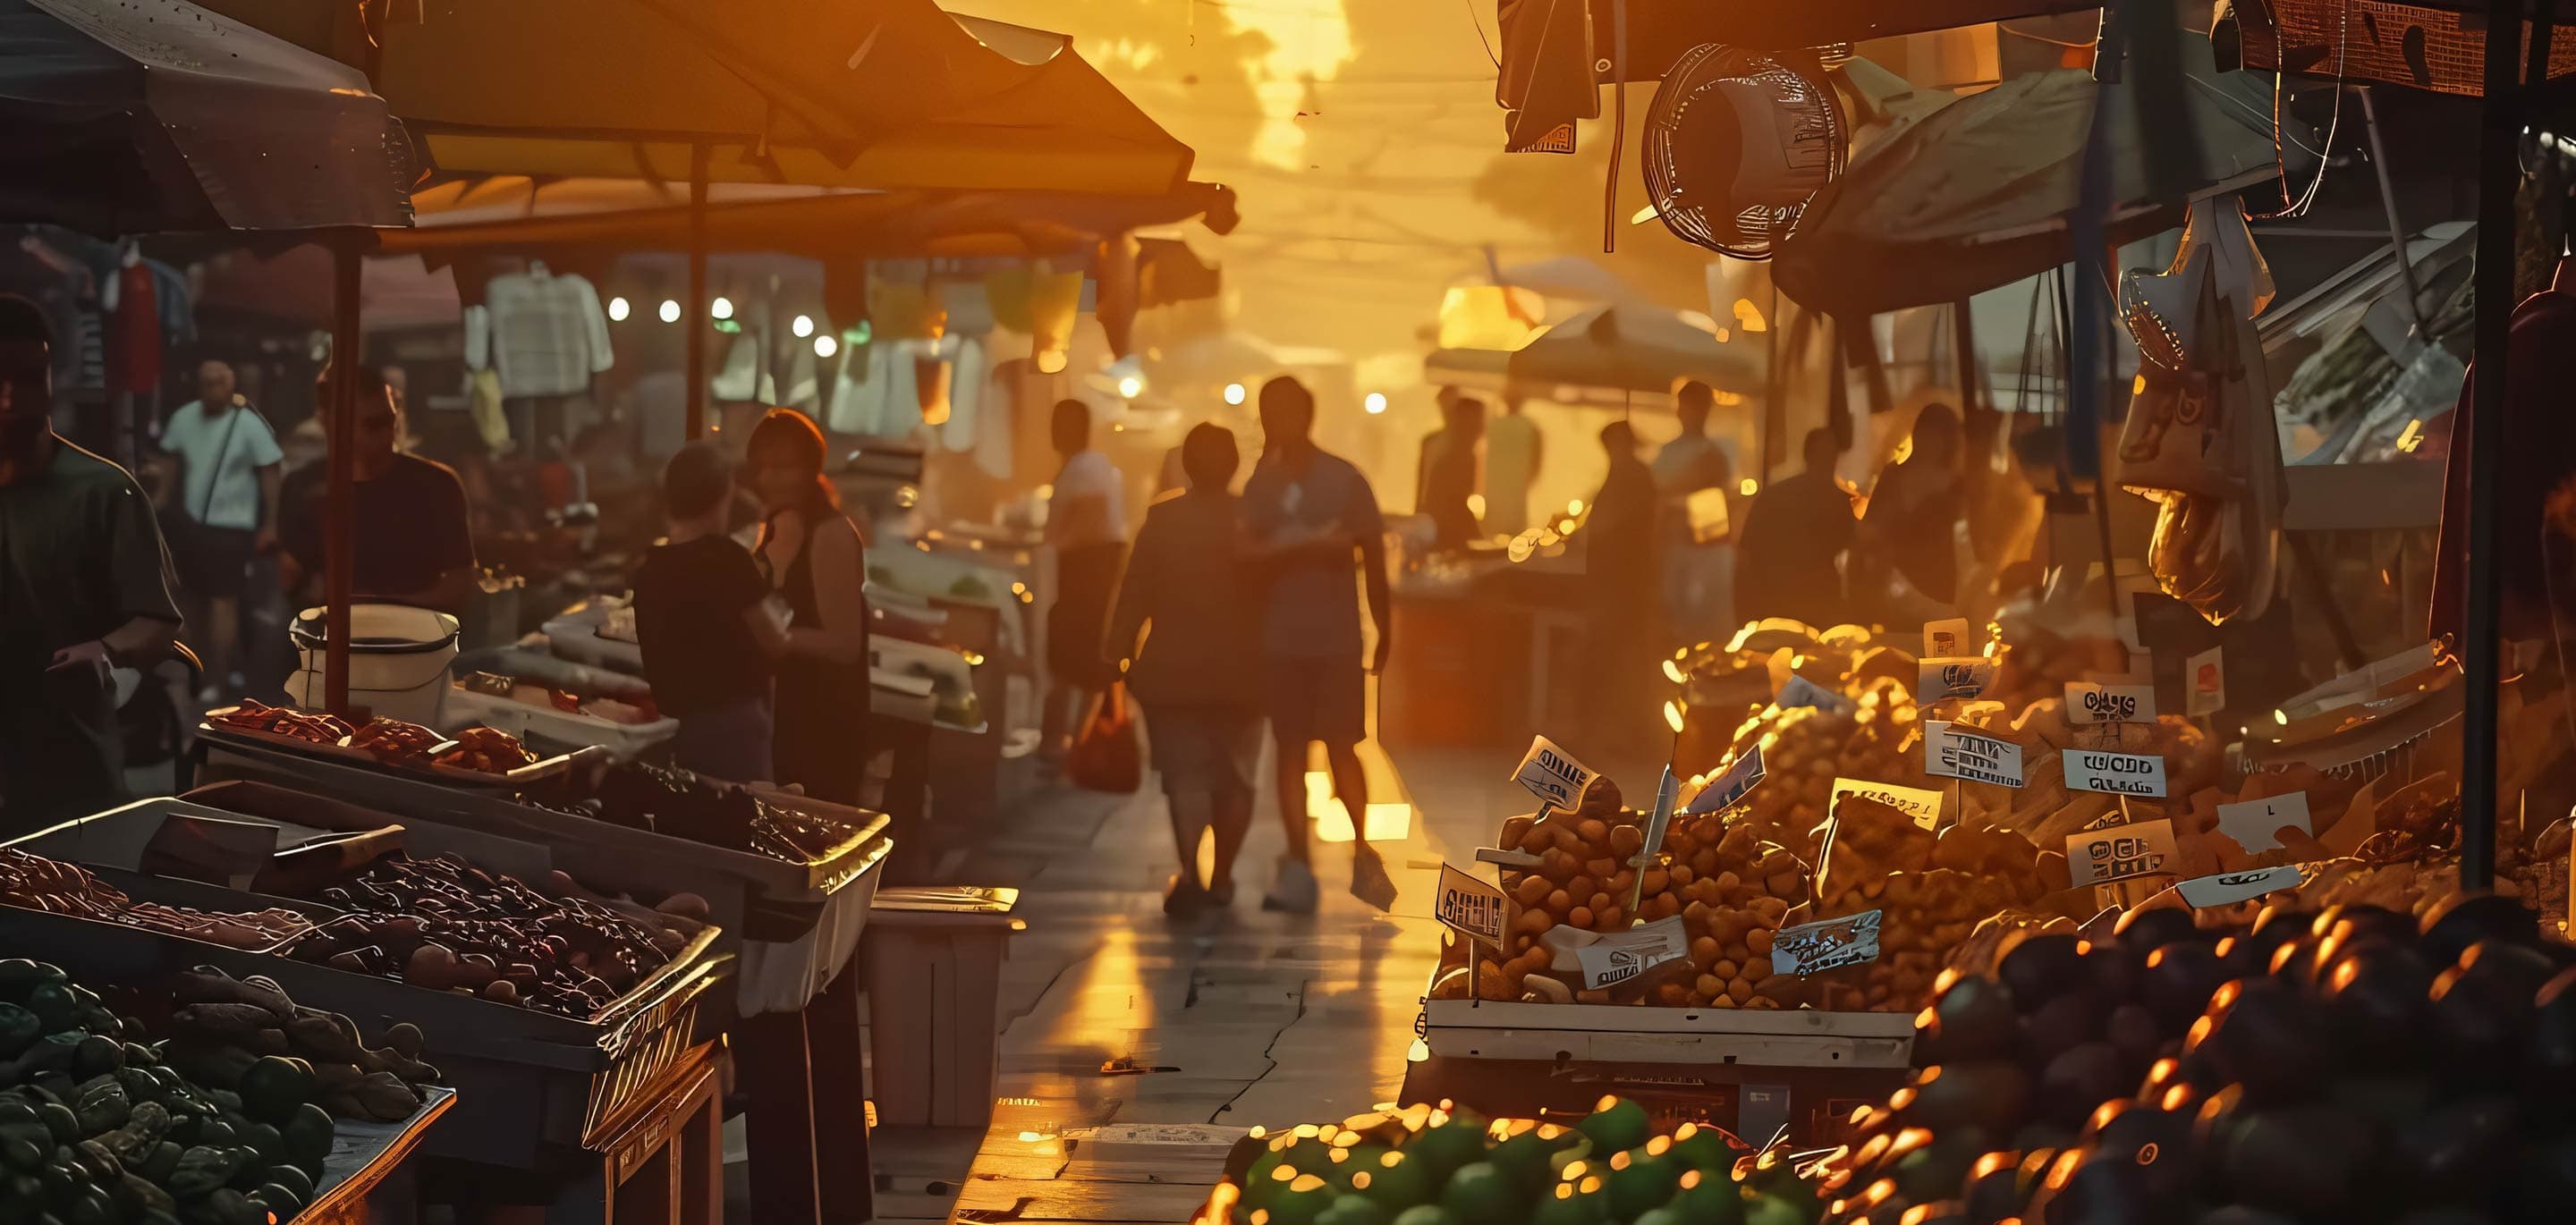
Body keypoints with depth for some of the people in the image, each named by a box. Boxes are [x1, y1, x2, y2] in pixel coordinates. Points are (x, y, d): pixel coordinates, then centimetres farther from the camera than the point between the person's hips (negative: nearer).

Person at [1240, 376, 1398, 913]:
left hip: (1337, 637, -2)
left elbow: (1373, 557, 3)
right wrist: (1305, 543, -22)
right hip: (1280, 640, 2)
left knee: (1341, 748, -4)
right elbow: (1249, 551, -11)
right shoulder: (1261, 484, 3)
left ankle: (1363, 852, 12)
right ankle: (1298, 867, 8)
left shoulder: (1343, 480, -1)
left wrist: (1384, 631, 4)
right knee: (1290, 749, 4)